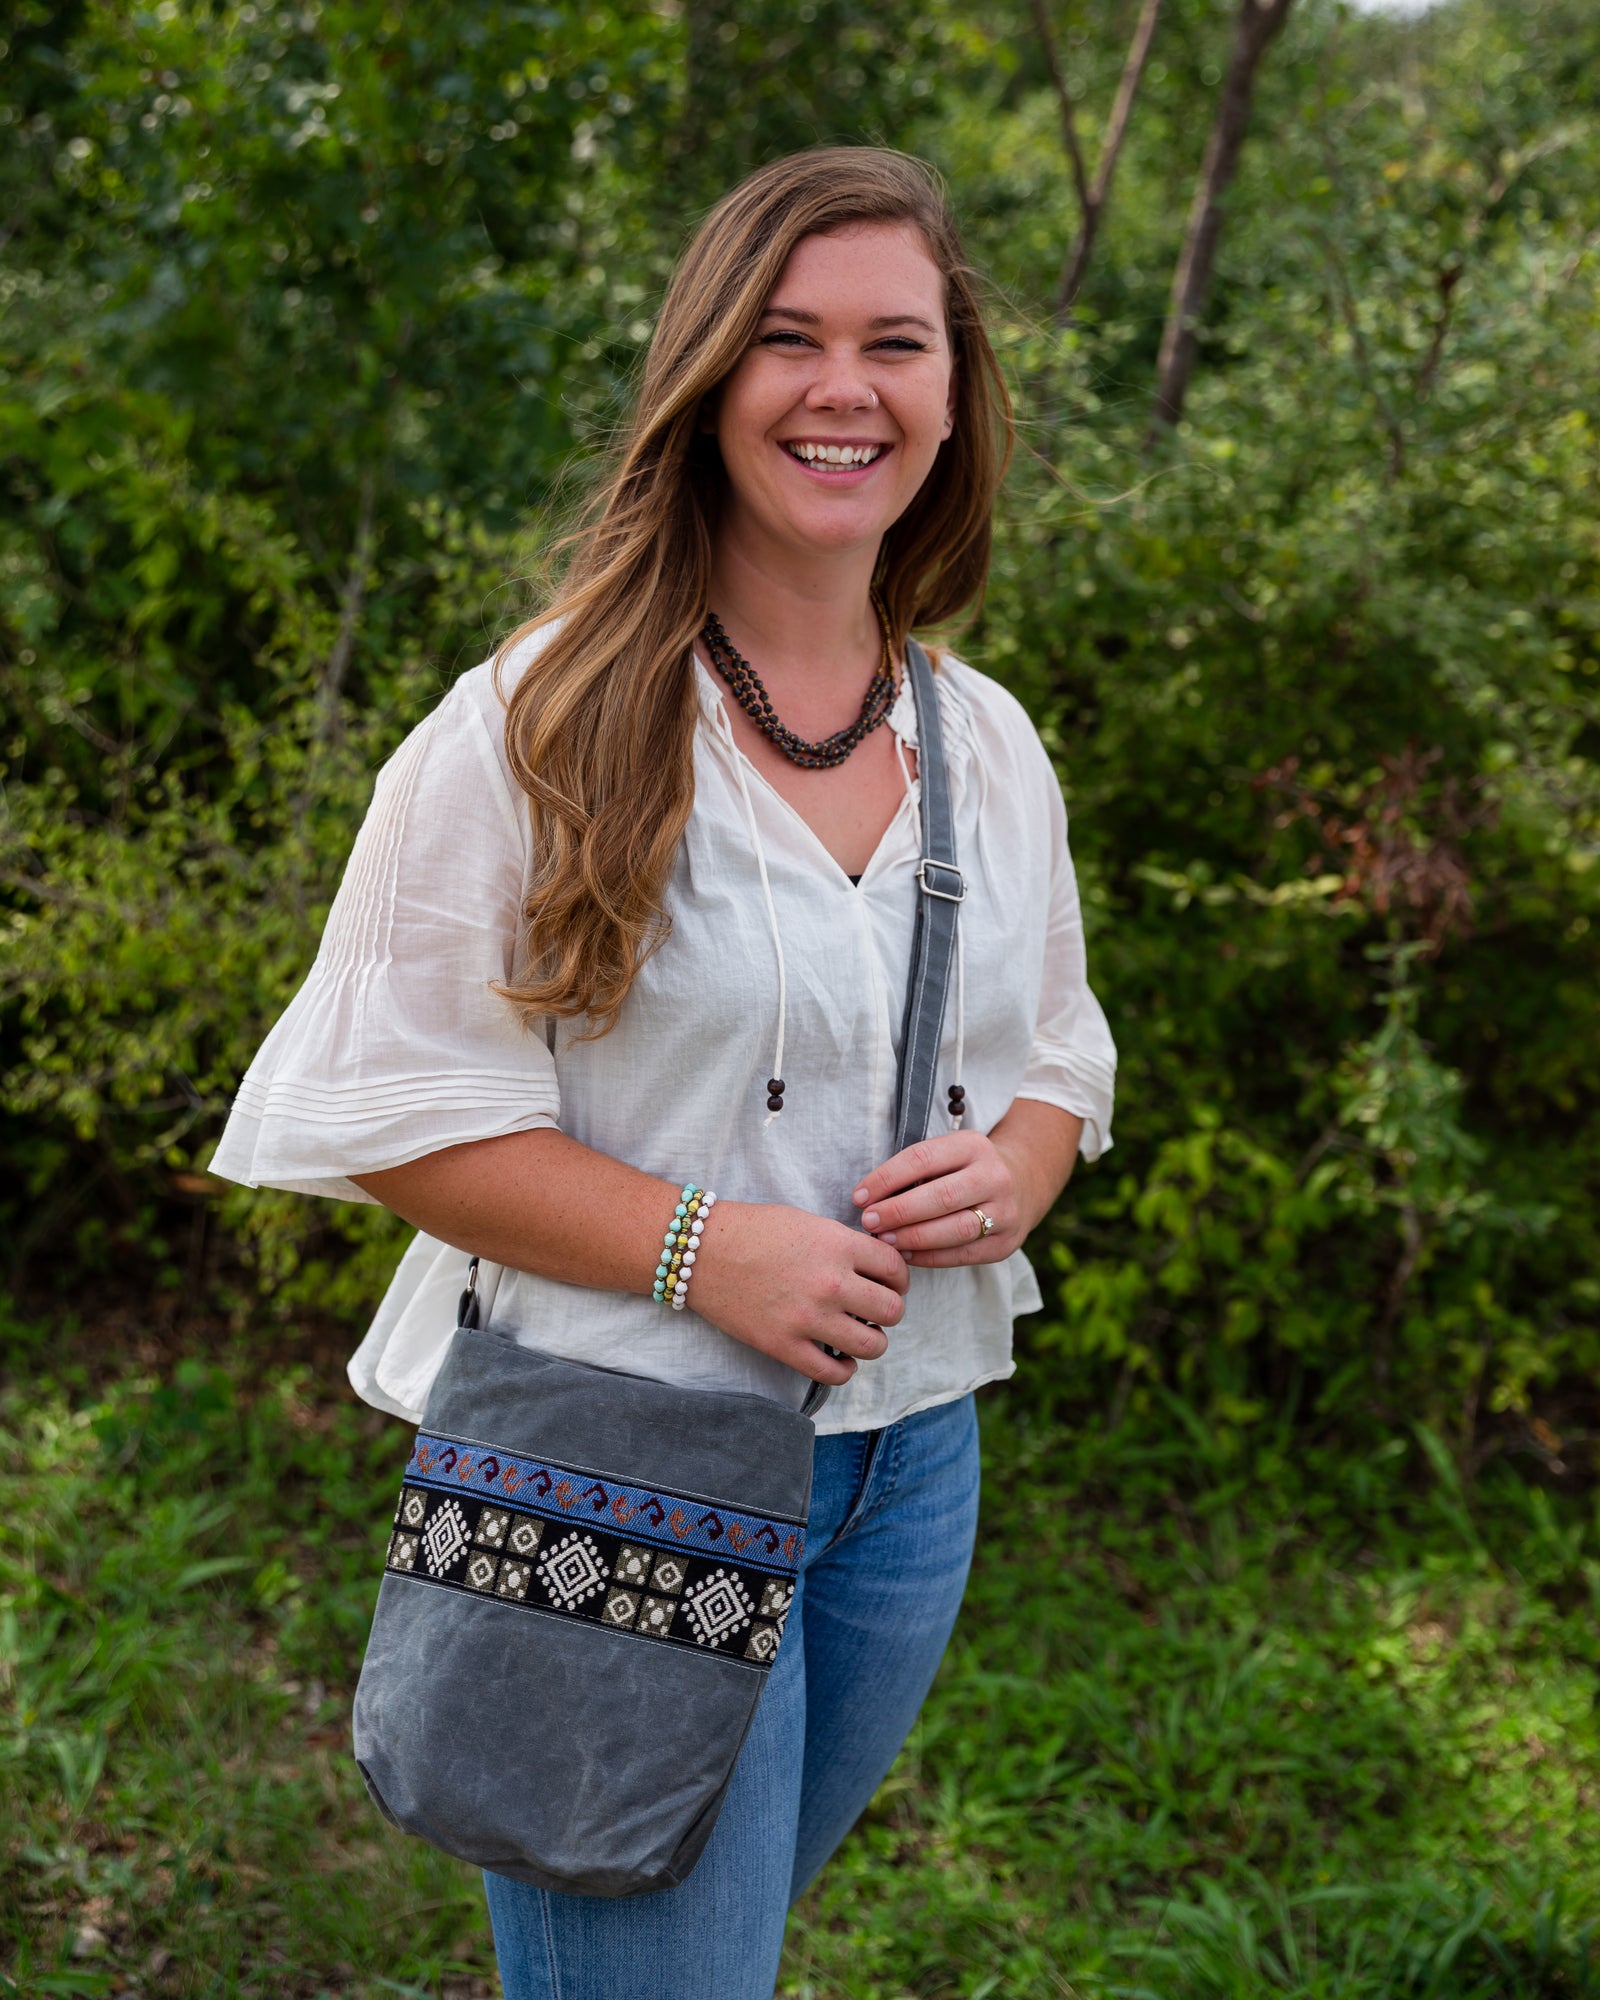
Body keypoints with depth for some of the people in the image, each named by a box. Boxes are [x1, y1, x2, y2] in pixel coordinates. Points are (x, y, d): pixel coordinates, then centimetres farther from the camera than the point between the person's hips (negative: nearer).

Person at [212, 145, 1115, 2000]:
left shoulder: (988, 746, 6)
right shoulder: (537, 727, -12)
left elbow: (1058, 1062, 15)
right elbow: (390, 1107, -12)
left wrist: (1008, 1170, -8)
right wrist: (702, 1246, -22)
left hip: (910, 1459, 6)